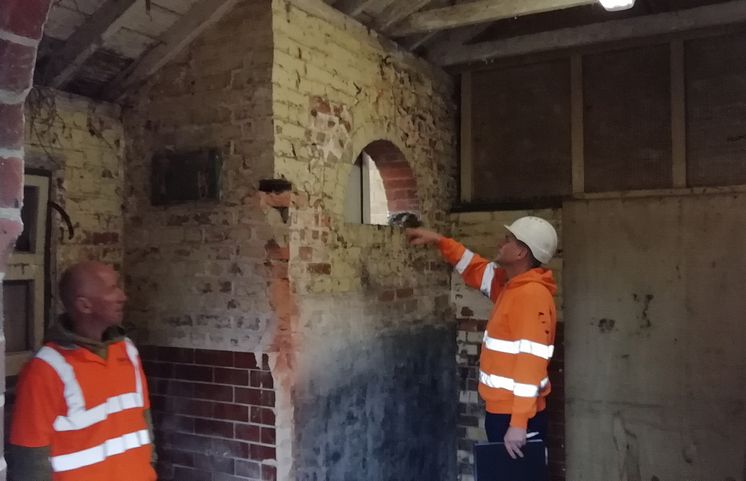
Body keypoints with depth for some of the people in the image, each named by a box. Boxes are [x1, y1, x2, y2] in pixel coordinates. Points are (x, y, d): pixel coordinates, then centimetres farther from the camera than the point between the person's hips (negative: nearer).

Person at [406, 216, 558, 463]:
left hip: (516, 416, -9)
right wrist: (439, 240, 23)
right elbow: (476, 269, 27)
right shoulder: (510, 284, 8)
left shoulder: (532, 294, -20)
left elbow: (531, 362, -25)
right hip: (500, 410, 9)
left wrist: (519, 424, -27)